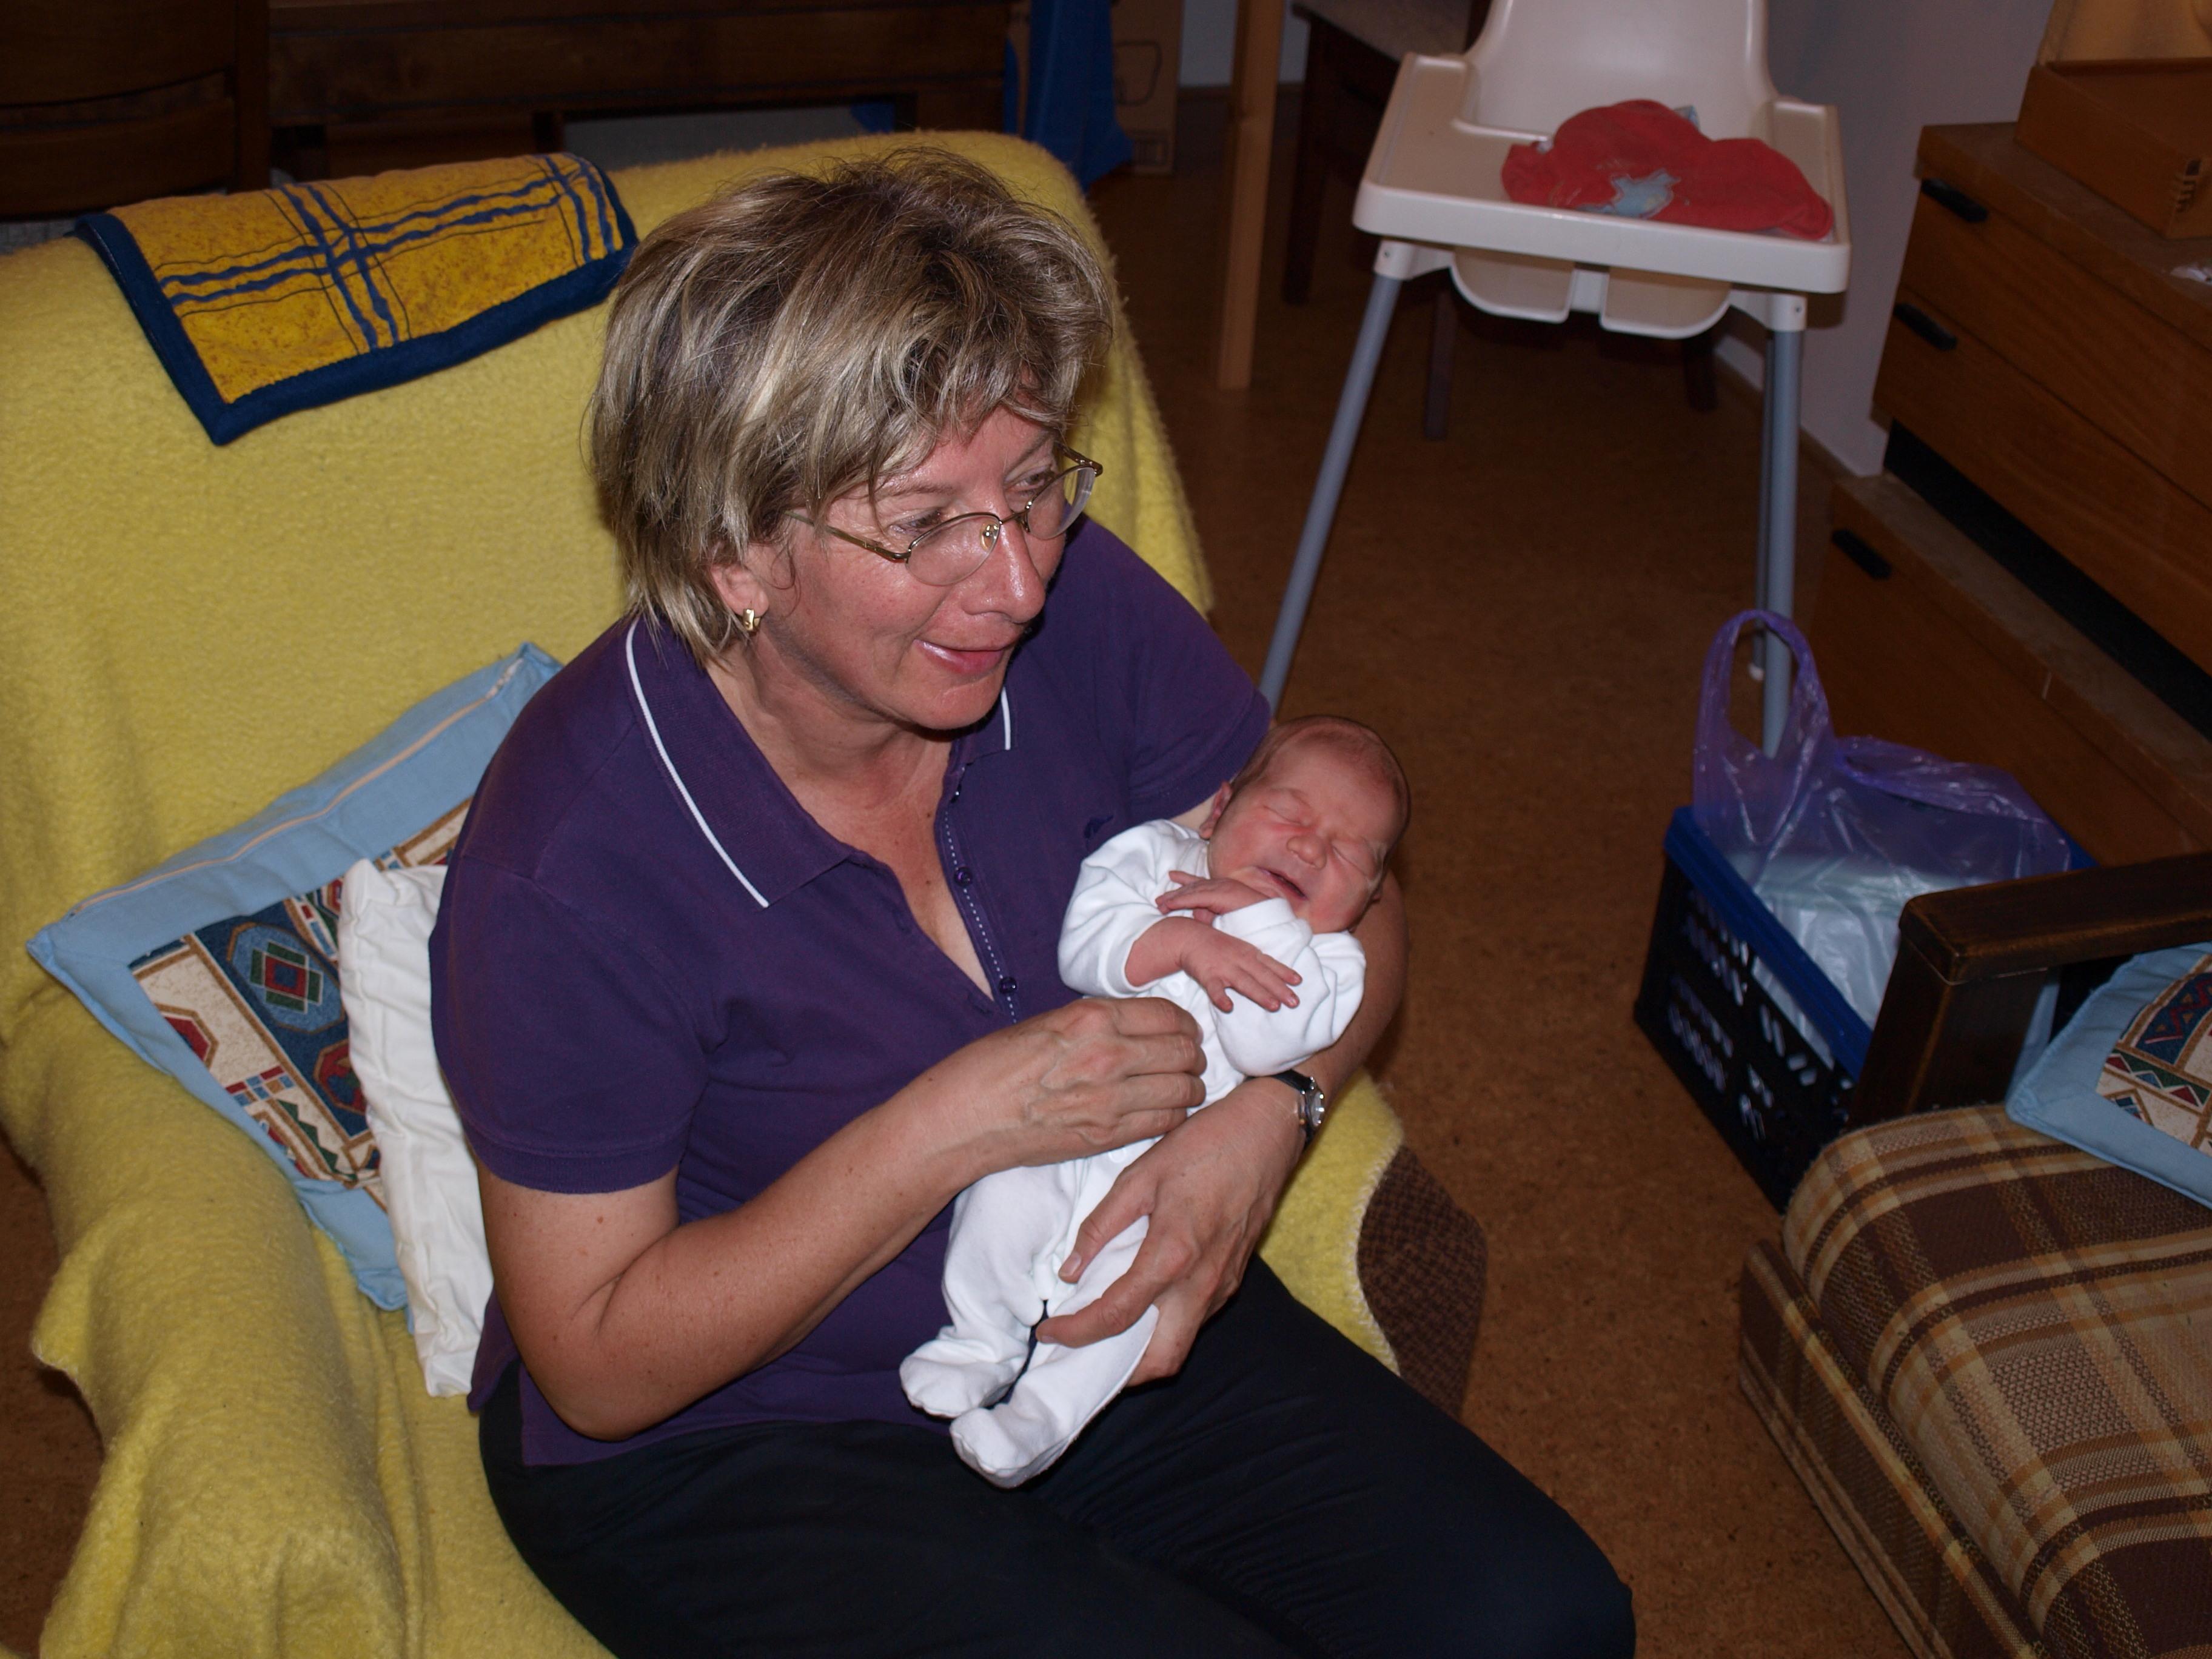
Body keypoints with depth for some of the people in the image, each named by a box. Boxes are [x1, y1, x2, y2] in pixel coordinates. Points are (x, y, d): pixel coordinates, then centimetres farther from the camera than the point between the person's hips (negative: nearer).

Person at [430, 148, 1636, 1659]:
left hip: (1091, 1321, 5)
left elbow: (1346, 906, -1)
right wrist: (958, 1122, -29)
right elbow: (600, 1365, -18)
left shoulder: (1079, 610, -14)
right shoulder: (573, 868, -27)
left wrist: (1264, 1111, -23)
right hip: (726, 1446, -4)